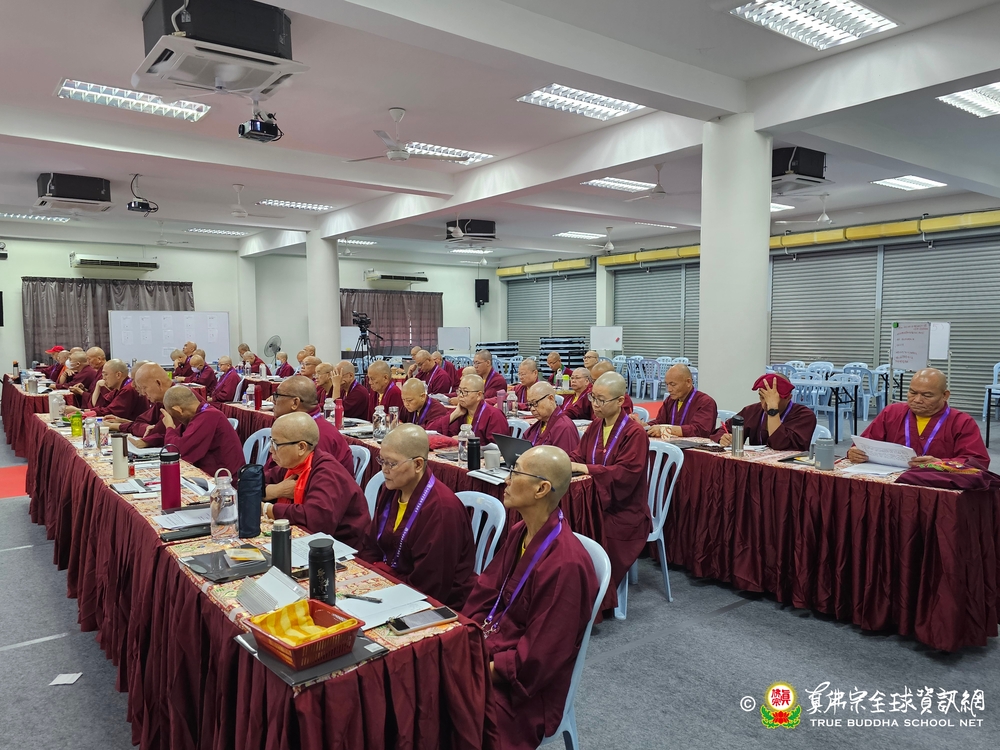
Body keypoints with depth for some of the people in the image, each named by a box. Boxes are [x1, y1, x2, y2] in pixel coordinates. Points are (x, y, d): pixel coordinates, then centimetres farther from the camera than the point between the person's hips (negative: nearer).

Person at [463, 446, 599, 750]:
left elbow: (537, 659, -23)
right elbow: (483, 594, 6)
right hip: (486, 652, 7)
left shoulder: (565, 564, -27)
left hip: (520, 688, -7)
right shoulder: (519, 533, 1)